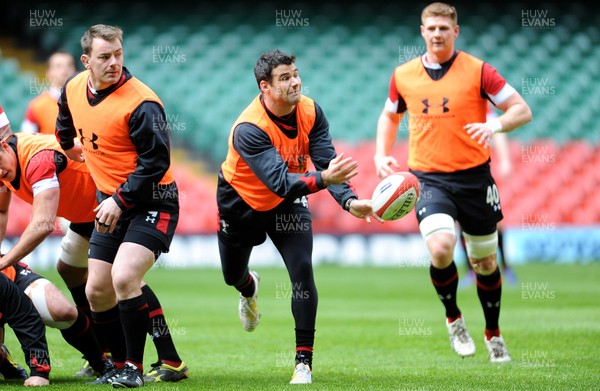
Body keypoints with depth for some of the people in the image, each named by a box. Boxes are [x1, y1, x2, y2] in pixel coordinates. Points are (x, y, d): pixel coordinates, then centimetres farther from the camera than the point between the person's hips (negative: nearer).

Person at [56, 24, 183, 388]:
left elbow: (156, 161, -21)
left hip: (151, 201, -7)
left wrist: (119, 201, -22)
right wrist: (71, 147, 39)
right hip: (110, 203, 7)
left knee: (124, 278, -24)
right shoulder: (74, 88, 1)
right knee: (97, 292, 5)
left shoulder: (141, 102, -21)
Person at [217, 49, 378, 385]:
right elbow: (279, 181, -45)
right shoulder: (249, 129, -36)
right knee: (233, 275, 17)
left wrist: (349, 200, -41)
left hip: (287, 204, 2)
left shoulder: (310, 112, -20)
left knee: (303, 272, -16)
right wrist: (322, 178, -61)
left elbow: (327, 162, -23)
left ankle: (304, 362, -10)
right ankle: (250, 288, 59)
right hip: (242, 203, -2)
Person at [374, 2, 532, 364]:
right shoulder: (403, 76, 4)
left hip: (474, 176, 0)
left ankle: (493, 334, 33)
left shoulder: (478, 71, -5)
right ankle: (453, 317, 3)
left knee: (485, 261, 9)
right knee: (441, 247, -24)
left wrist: (495, 124, -26)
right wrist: (381, 155, 6)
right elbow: (390, 115, 22)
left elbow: (522, 110, -7)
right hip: (428, 178, 0)